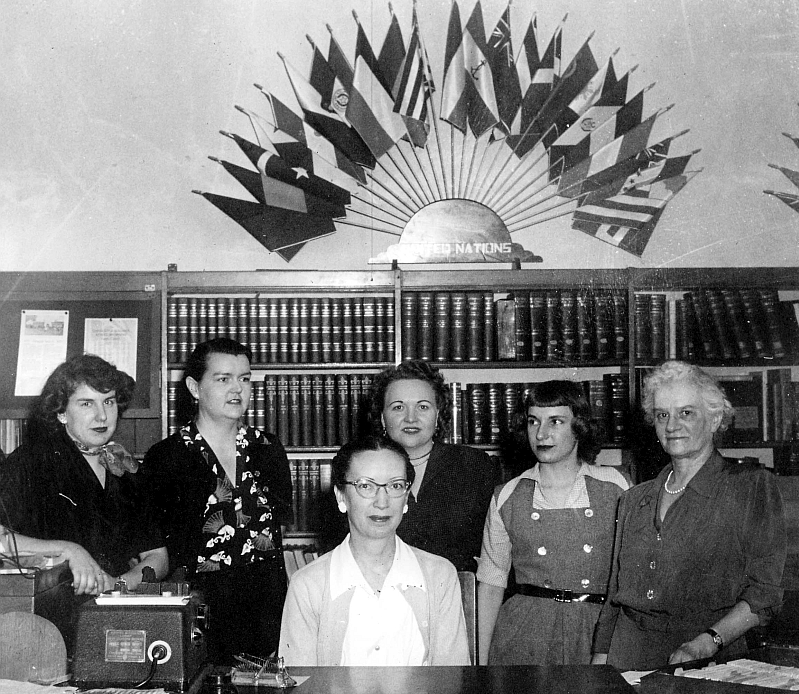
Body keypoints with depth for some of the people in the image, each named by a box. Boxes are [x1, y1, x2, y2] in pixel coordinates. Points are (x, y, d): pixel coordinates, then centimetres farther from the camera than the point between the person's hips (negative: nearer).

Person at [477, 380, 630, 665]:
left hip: (598, 631, 0)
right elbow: (490, 582, 6)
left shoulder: (615, 486, 2)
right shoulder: (506, 497, 3)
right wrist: (481, 660, 2)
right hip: (523, 636, 0)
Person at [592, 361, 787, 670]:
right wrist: (600, 658, 4)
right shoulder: (635, 500, 12)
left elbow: (764, 592, -8)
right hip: (628, 654, 4)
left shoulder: (753, 486, -3)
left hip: (708, 660, -4)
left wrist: (706, 643, -20)